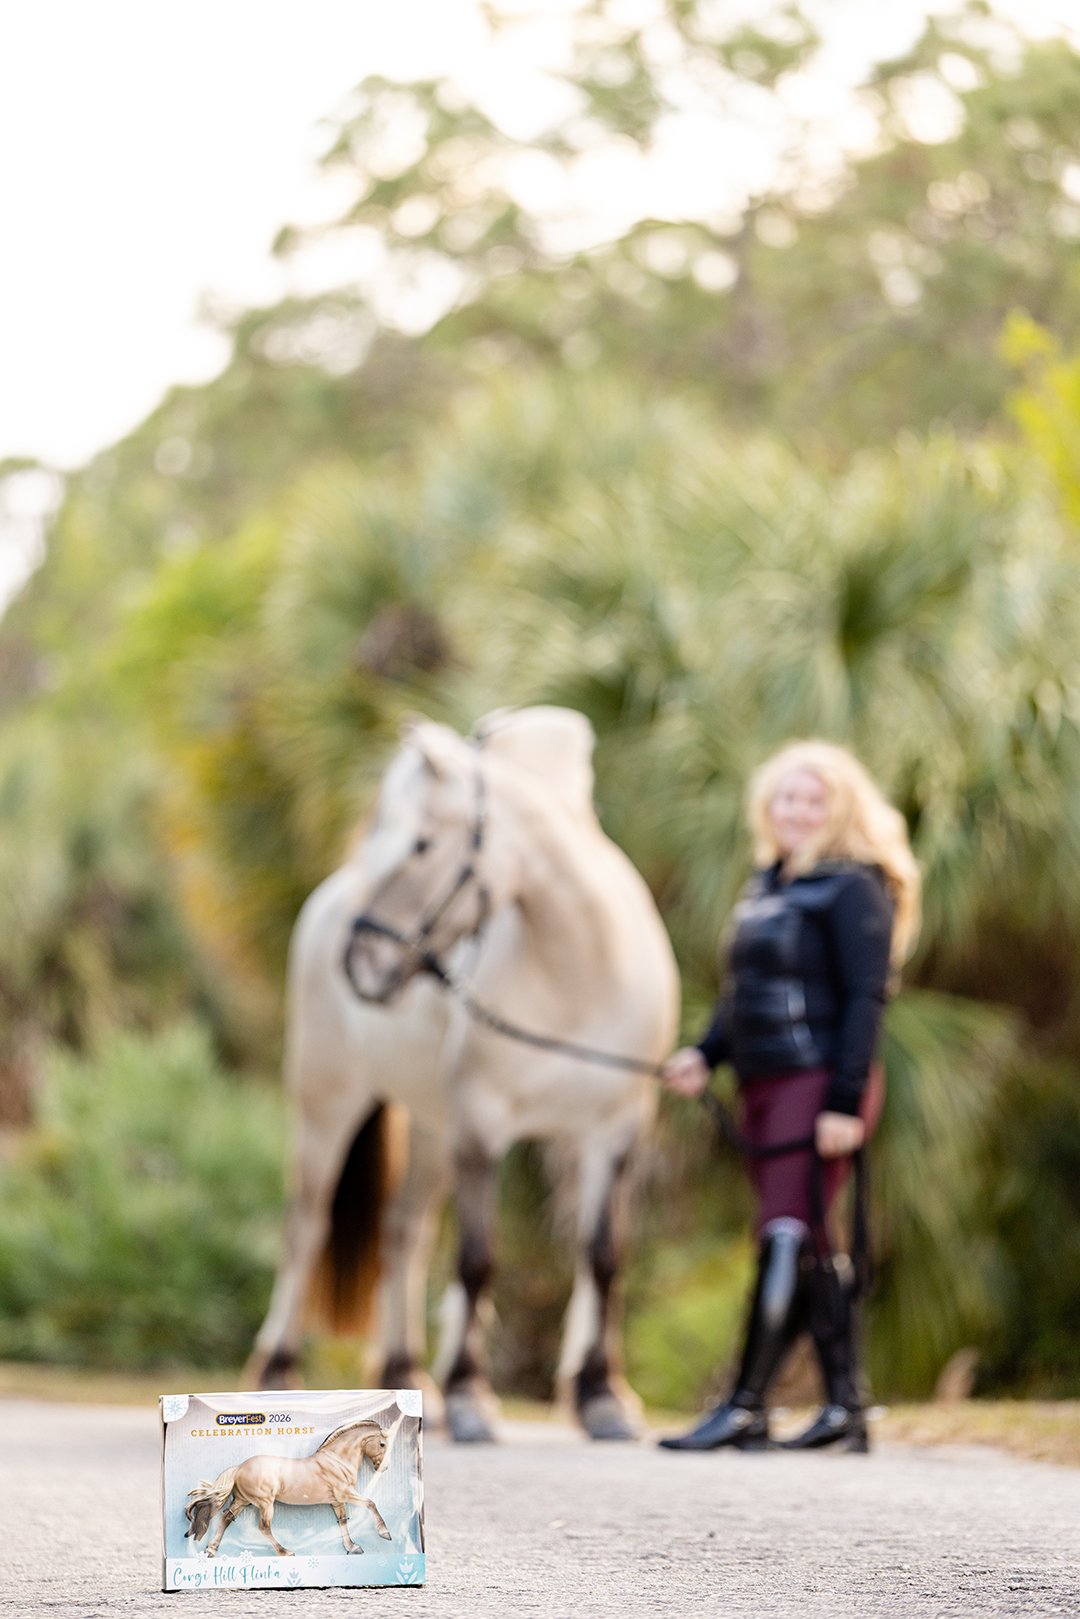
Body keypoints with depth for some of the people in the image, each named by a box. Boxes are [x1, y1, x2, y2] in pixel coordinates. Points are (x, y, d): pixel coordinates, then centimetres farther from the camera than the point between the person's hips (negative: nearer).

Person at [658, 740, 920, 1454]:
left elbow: (864, 999, -13)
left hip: (819, 1085, -9)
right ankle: (846, 1406, 18)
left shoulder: (852, 888, -8)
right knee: (810, 1248, 11)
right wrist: (706, 1055, 5)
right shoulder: (767, 886, 17)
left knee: (787, 1239, -9)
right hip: (764, 1086, 9)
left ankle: (745, 1408, -9)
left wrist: (844, 1102, -19)